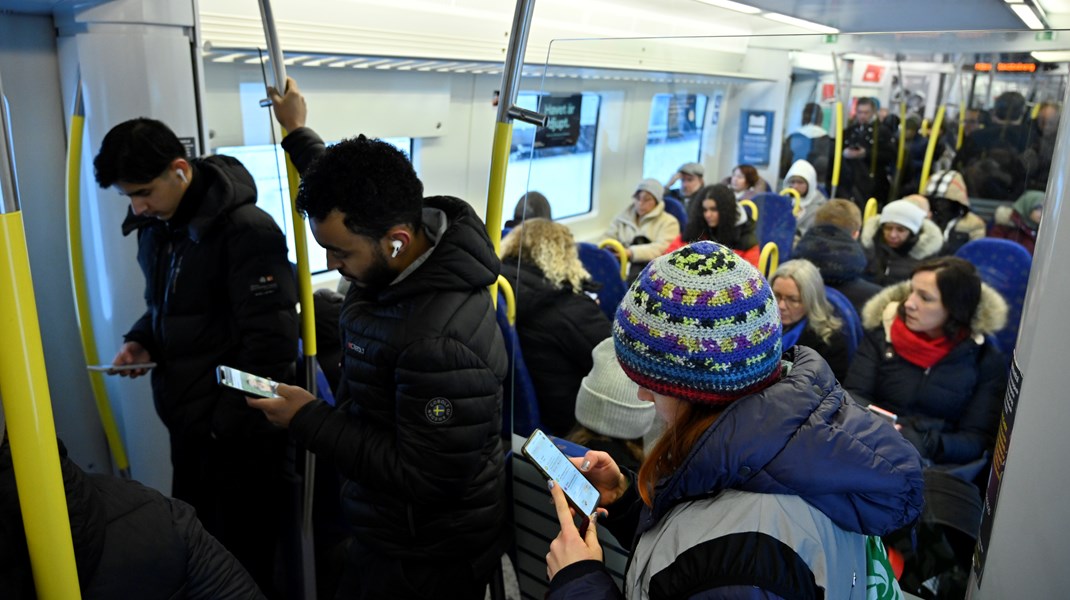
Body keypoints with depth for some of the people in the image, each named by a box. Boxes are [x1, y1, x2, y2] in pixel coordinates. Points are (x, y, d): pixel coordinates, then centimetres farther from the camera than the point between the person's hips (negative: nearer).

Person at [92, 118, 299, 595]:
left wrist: (228, 424, -19)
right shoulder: (155, 226, 6)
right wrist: (142, 341, 1)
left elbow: (269, 343, -21)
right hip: (186, 422, 8)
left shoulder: (247, 230, -19)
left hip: (238, 433, -8)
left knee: (244, 559, 7)